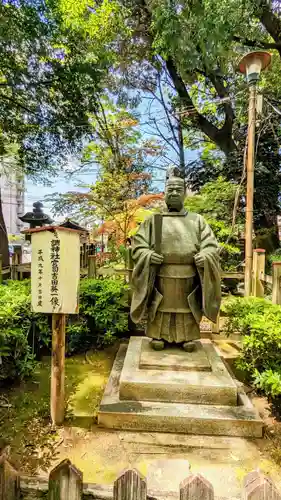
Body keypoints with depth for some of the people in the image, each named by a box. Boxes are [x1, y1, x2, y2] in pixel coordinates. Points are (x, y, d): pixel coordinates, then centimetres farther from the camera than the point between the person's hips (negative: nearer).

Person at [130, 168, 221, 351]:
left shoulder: (197, 220, 9)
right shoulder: (153, 220, 8)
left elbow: (211, 245, 6)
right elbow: (137, 244, 6)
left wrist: (205, 256, -15)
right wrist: (148, 255, -14)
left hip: (188, 278, 1)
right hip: (161, 277, 0)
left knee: (186, 310, 8)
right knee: (162, 309, 7)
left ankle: (188, 338, 25)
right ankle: (159, 337, 23)